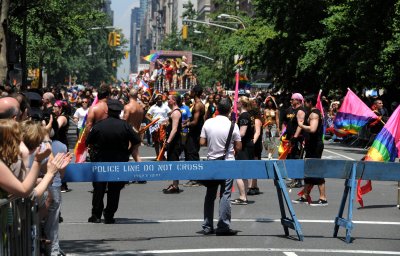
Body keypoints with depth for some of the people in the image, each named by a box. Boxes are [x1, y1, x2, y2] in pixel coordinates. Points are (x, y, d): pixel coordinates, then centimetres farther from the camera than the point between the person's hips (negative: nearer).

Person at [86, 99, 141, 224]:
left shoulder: (98, 125, -9)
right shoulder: (125, 126, -10)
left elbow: (88, 142, -4)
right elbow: (137, 141, -8)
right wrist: (127, 151, 7)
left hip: (100, 160, 0)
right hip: (119, 162, 0)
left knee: (98, 189, 10)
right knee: (114, 190, 8)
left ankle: (96, 215, 9)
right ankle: (109, 216, 8)